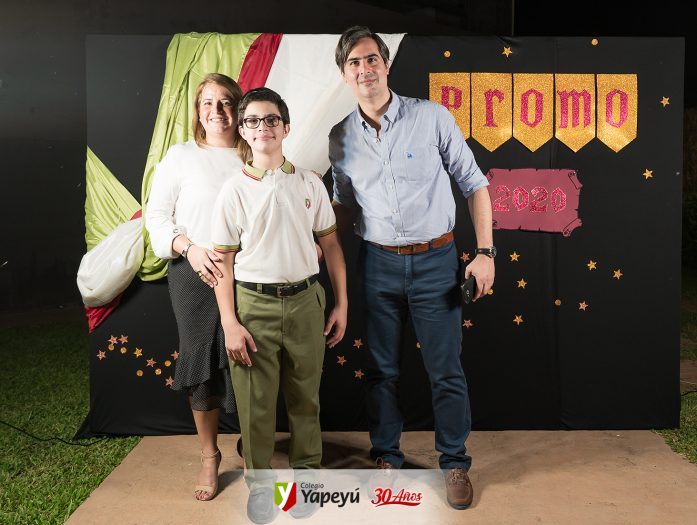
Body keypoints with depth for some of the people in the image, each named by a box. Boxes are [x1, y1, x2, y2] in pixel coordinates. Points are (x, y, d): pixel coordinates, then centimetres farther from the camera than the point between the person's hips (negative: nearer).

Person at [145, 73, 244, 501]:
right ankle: (210, 457, 25)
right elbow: (156, 216, 2)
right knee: (203, 364, 6)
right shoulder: (181, 155, 3)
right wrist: (189, 247, -13)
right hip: (195, 274, 0)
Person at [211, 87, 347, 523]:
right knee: (256, 401, 7)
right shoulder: (234, 190, -2)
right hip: (254, 304, -2)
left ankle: (306, 473, 30)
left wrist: (341, 303, 5)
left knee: (306, 395, 12)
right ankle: (259, 481, 25)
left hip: (306, 300, 2)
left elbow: (330, 244, 8)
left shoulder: (310, 184, 4)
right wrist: (229, 323, -8)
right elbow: (224, 259, -2)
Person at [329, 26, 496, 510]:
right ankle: (387, 457, 30)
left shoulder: (432, 117, -6)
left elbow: (474, 183, -2)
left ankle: (455, 463, 24)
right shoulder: (341, 138, 3)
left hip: (435, 260, -2)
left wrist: (485, 252, -8)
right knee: (382, 370, 12)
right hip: (378, 264, 2)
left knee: (446, 371, 5)